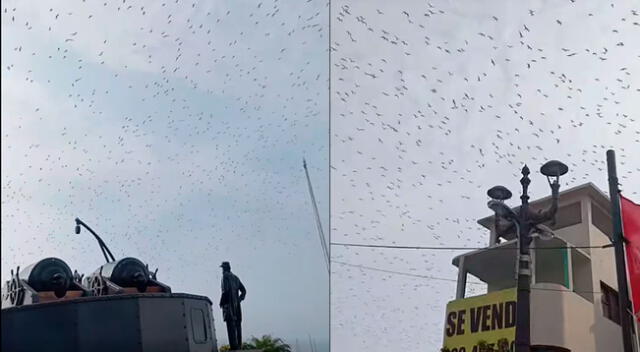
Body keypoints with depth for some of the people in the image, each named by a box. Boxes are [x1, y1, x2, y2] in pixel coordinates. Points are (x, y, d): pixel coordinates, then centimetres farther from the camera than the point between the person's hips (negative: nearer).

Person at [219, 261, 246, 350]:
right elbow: (243, 290, 19)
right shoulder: (235, 278, 20)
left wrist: (221, 302, -10)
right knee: (237, 325, 9)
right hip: (236, 305, 8)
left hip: (229, 303, -8)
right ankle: (239, 346, 9)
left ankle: (234, 347, -18)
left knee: (231, 326, -11)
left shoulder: (226, 276, -3)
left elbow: (226, 290, -16)